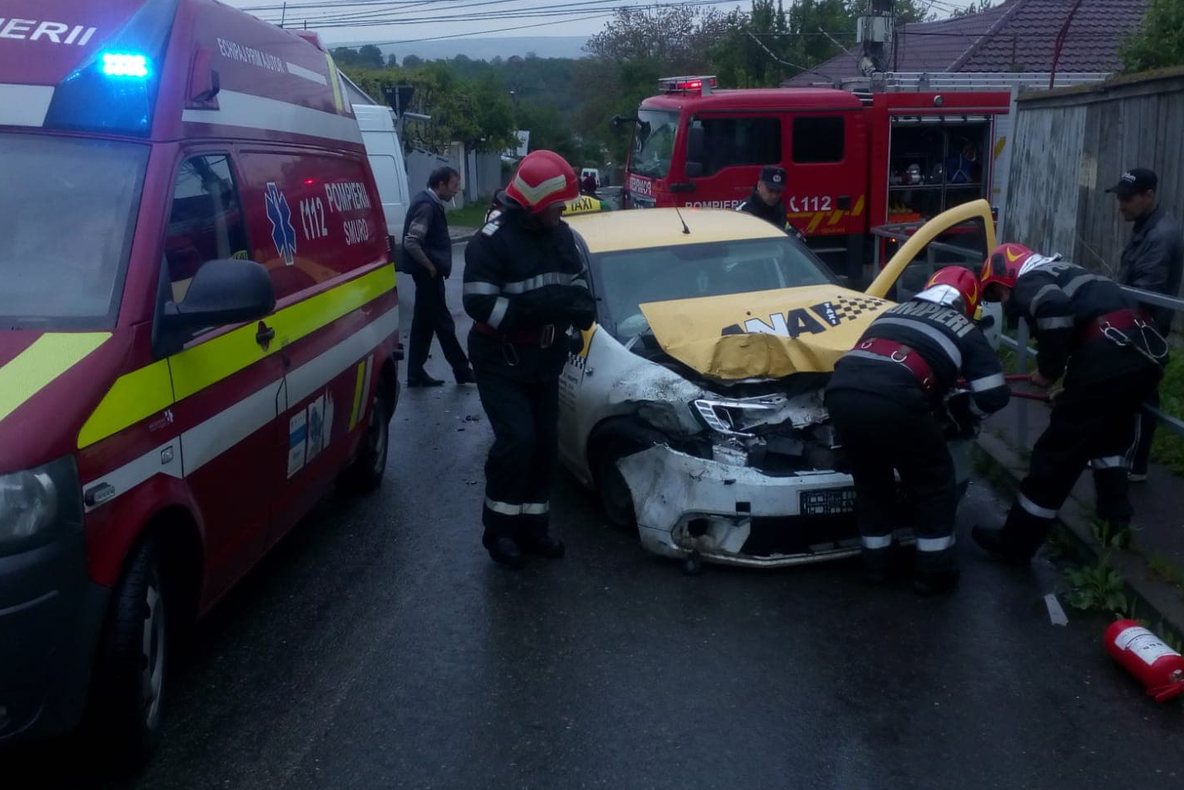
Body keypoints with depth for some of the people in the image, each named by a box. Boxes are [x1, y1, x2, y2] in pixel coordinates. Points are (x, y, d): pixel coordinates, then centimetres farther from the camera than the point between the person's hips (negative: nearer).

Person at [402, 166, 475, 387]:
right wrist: (430, 267, -18)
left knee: (424, 323, 12)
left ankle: (416, 374, 16)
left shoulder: (431, 203, 13)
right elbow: (411, 243, -27)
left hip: (427, 273, 10)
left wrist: (434, 267, 13)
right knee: (443, 323, 0)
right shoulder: (426, 205, -18)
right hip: (428, 273, -10)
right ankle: (462, 370, 9)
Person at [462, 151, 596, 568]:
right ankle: (498, 529, 2)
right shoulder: (492, 240, -18)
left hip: (544, 357, 7)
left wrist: (581, 304, -8)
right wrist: (538, 307, -31)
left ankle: (532, 526, 21)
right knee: (517, 439, -15)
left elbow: (577, 280, 16)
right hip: (500, 359, -7)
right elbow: (479, 304, -24)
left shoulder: (560, 234, 3)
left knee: (545, 444, 8)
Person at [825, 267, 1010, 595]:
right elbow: (994, 395, 16)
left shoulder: (894, 313, 35)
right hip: (893, 401, -5)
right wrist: (958, 409, 36)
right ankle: (933, 570, 25)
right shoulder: (965, 331, 22)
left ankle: (876, 561, 37)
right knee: (934, 484, 18)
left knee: (870, 480, 27)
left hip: (841, 391, 5)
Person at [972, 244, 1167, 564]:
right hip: (1145, 353, 9)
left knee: (1056, 453, 1)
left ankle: (1014, 544, 11)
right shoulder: (1061, 273, 30)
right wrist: (1071, 387, 38)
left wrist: (1048, 369, -7)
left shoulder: (1027, 283, 3)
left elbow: (1054, 309, -20)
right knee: (1109, 437, 32)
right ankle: (1117, 522, 35)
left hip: (1108, 361, -9)